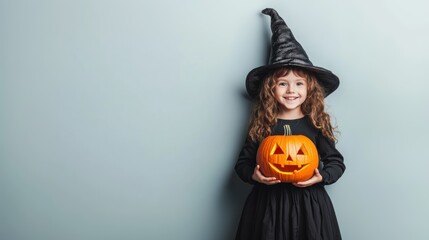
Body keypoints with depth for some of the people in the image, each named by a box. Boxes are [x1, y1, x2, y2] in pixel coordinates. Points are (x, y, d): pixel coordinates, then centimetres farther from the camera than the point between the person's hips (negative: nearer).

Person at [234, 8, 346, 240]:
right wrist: (253, 175, -16)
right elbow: (243, 162, 3)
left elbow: (336, 162, 4)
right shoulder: (262, 125, -5)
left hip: (308, 202, 0)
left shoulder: (316, 123, -5)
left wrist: (321, 177, -14)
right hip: (268, 201, 0)